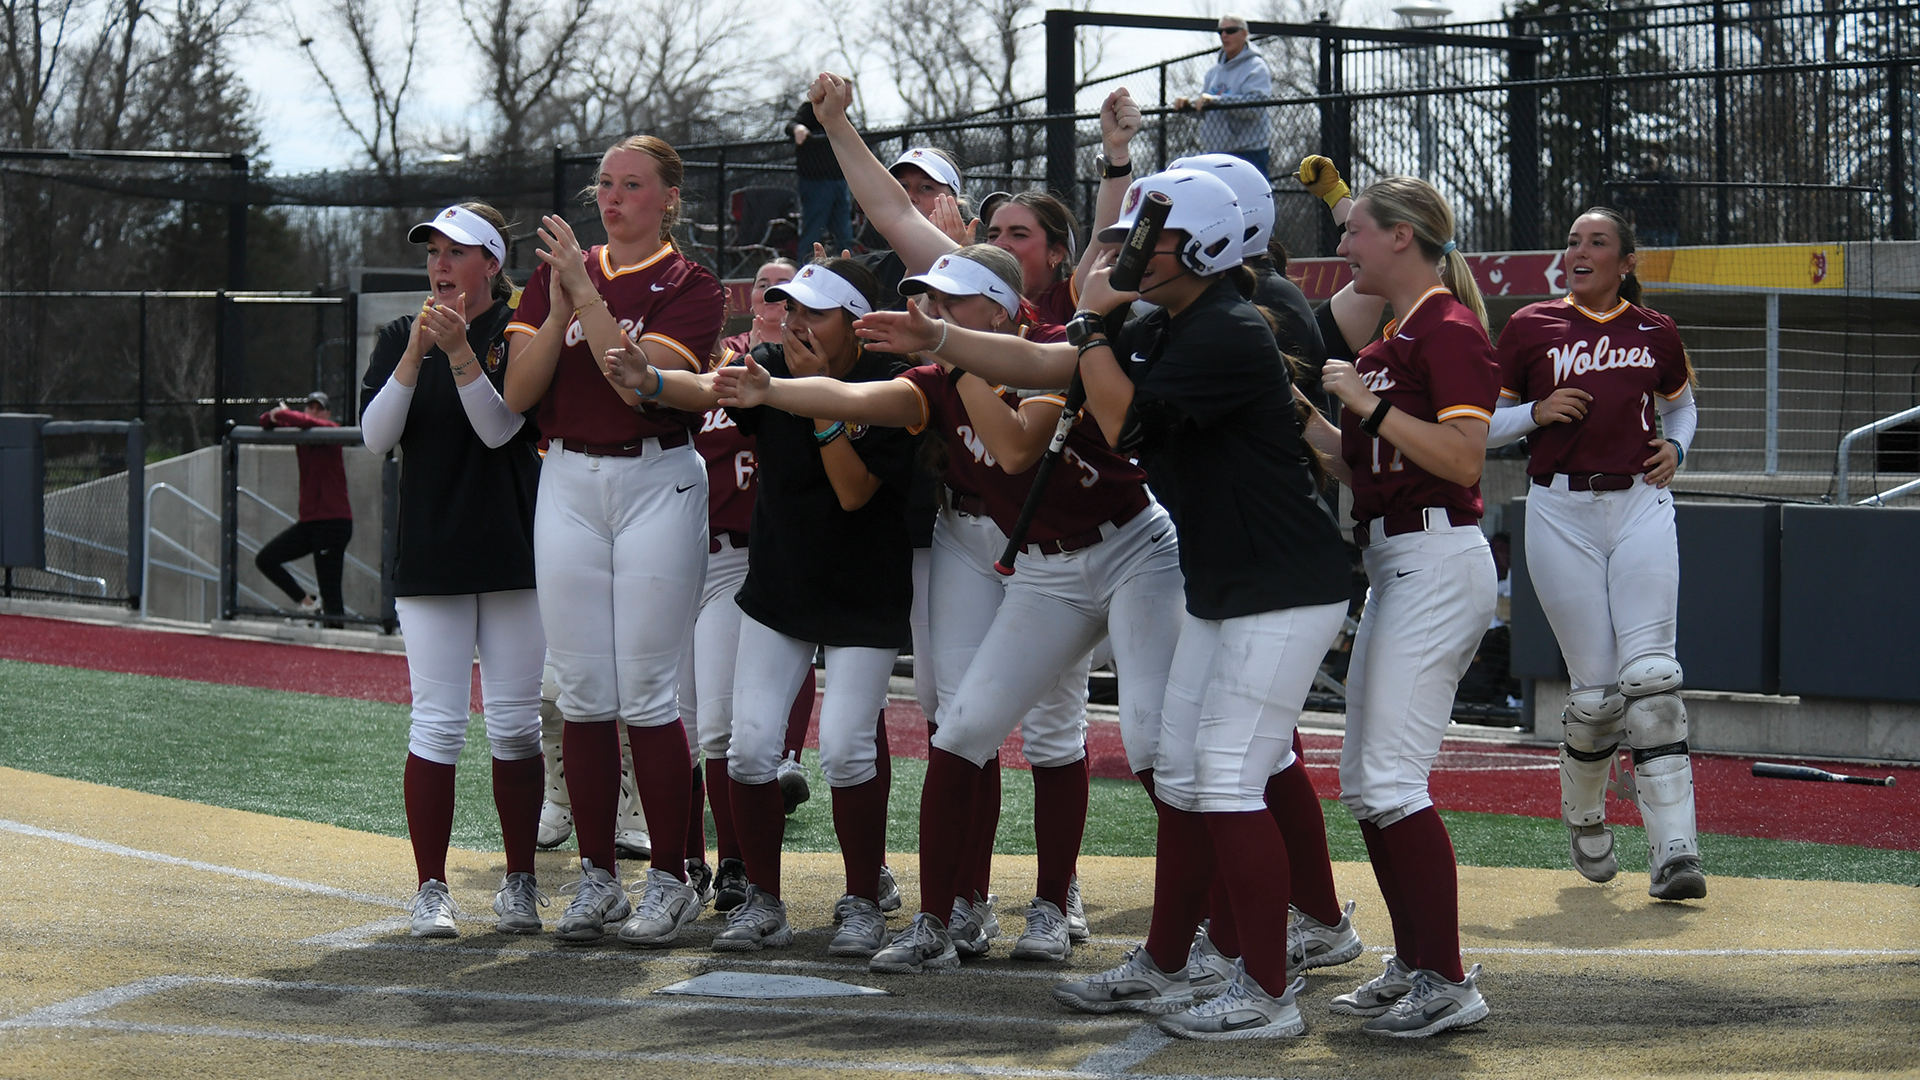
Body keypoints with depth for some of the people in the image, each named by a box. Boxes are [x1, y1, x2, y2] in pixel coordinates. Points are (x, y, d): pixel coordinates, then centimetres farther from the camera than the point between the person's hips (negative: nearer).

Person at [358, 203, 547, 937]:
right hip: (429, 558, 1)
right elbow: (375, 436, -2)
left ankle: (520, 883, 12)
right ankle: (431, 889, -1)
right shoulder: (402, 337, 10)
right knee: (437, 724, -4)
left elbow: (499, 428, -11)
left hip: (513, 552, -1)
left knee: (515, 723, 2)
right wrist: (415, 357, -14)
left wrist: (459, 352, -22)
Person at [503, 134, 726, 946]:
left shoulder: (689, 286, -1)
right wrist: (559, 307, -12)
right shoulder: (556, 272, 12)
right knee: (582, 694, 3)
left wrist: (588, 295, -20)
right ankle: (596, 877, 10)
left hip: (656, 482, -4)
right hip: (567, 483, 4)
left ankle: (670, 879, 2)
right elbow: (518, 391, 2)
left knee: (645, 694, -6)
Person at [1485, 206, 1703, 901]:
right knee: (1597, 687, -2)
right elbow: (1482, 424, 10)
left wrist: (1675, 448, 9)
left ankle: (1672, 850, -20)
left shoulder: (1656, 334, 11)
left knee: (1649, 672, -14)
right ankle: (1583, 818, 28)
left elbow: (1681, 402, 29)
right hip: (1562, 514, -1)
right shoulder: (1531, 327, 6)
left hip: (1641, 507, 1)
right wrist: (1536, 412, -9)